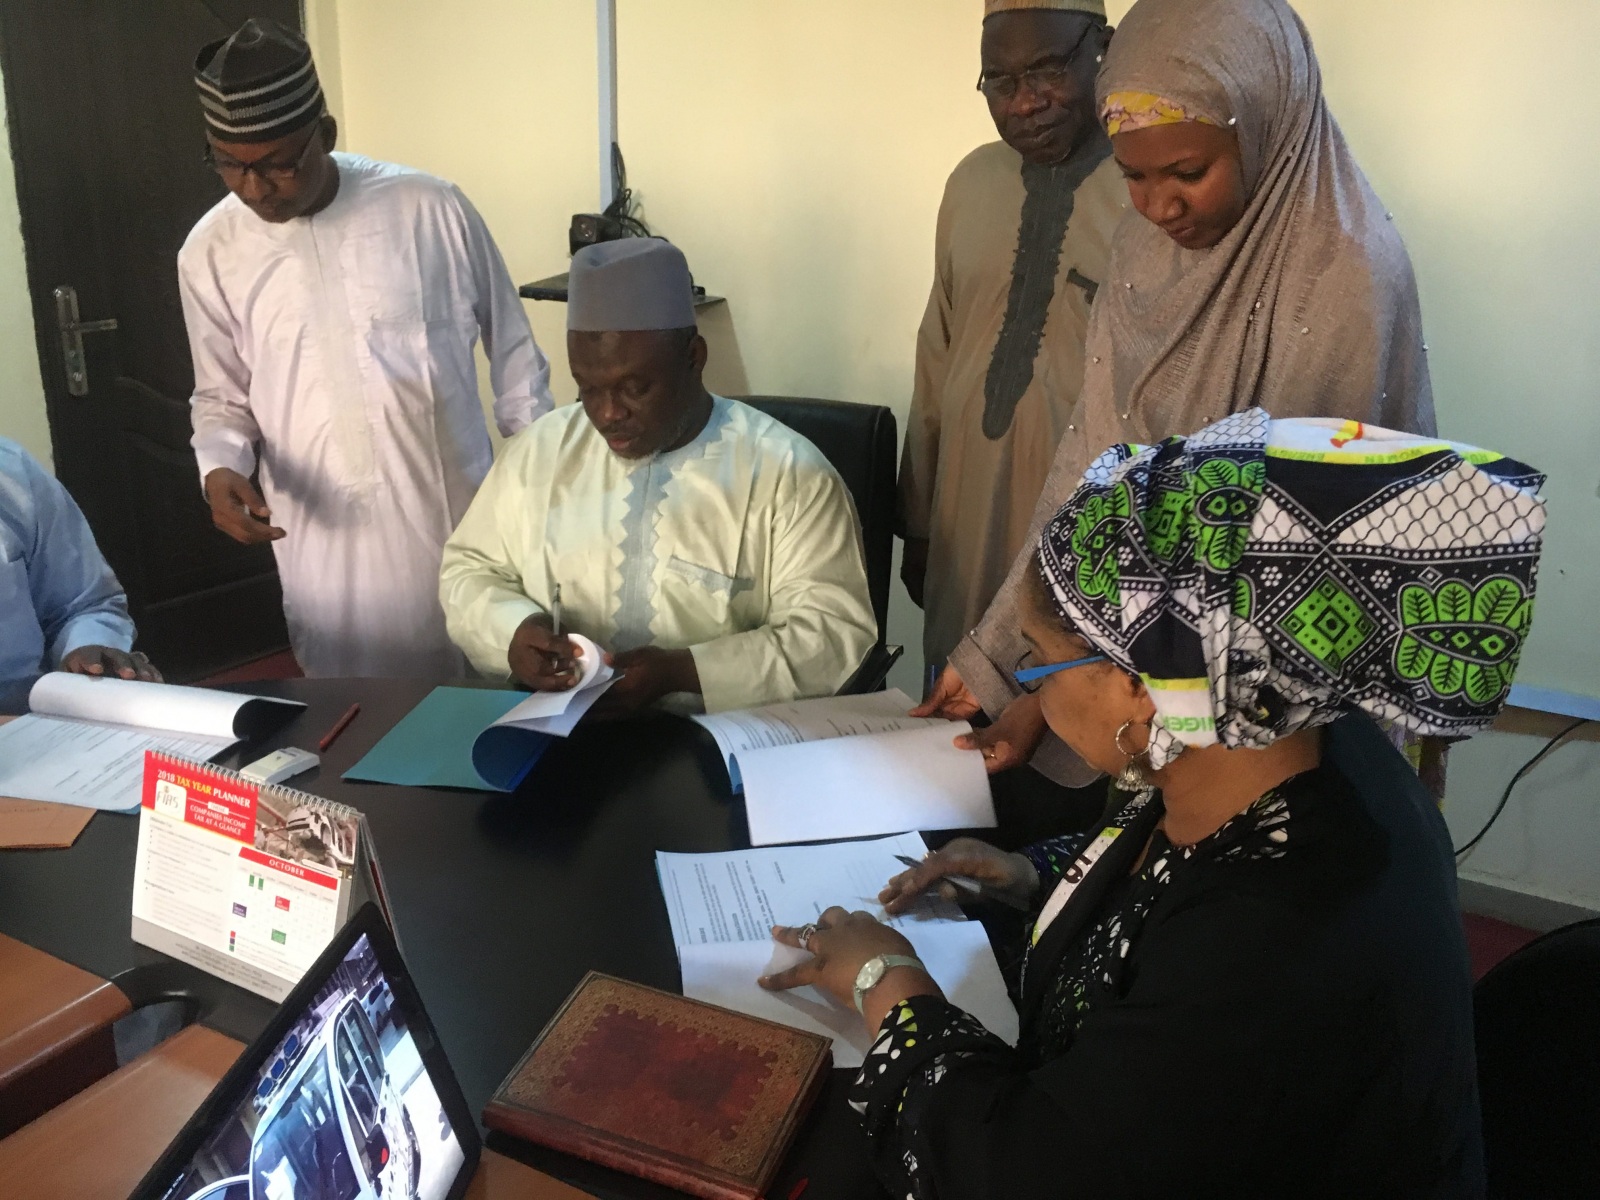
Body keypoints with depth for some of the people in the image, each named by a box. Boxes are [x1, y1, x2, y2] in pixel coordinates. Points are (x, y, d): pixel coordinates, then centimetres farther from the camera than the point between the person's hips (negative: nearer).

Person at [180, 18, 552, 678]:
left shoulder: (431, 208, -7)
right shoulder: (210, 251, 0)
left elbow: (511, 347, 4)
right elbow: (221, 396, 11)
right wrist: (221, 465, -9)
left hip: (458, 514, -1)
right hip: (328, 538, 1)